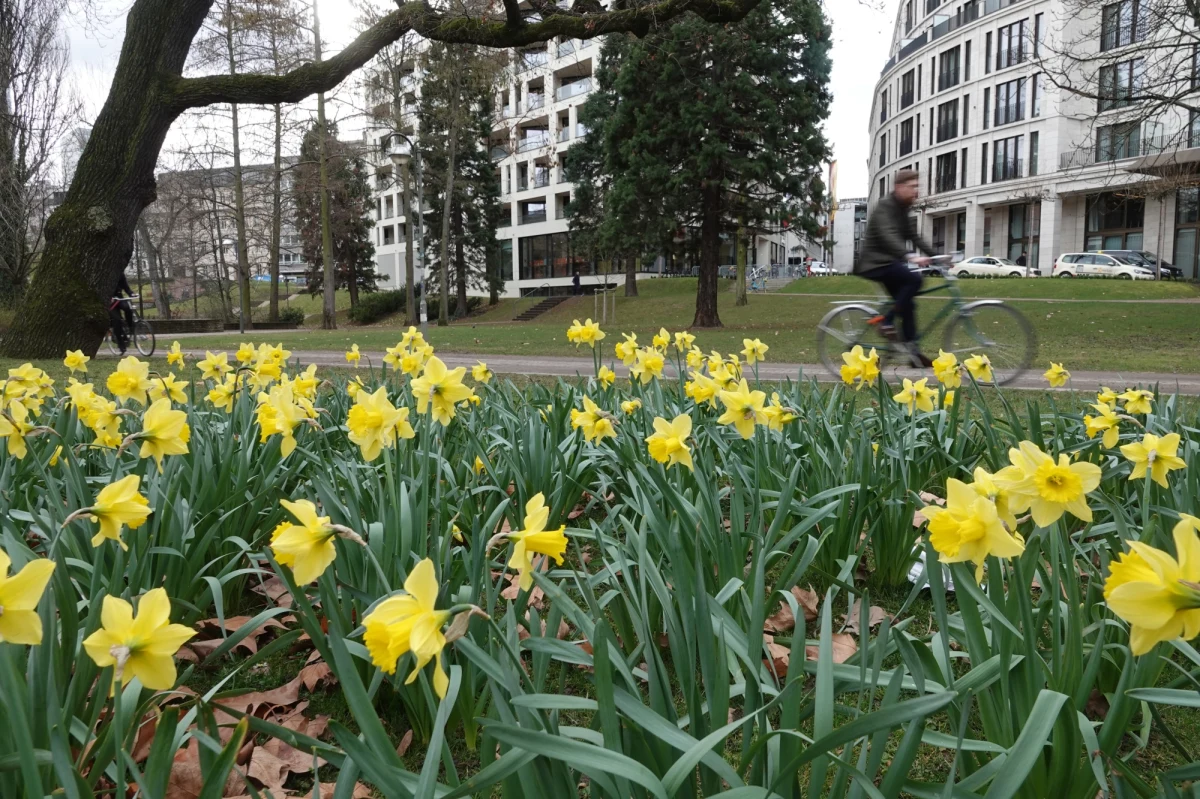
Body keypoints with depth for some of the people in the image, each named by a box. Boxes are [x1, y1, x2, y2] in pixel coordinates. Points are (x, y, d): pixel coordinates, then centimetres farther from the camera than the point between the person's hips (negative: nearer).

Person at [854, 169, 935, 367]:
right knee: (914, 279, -26)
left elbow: (914, 237, 14)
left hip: (888, 262, 9)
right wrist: (909, 257, -43)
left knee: (907, 304, 5)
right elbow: (889, 236, -30)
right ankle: (887, 321, -16)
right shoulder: (885, 207, -15)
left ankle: (911, 350, 8)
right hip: (876, 263, -9)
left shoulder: (902, 210, 15)